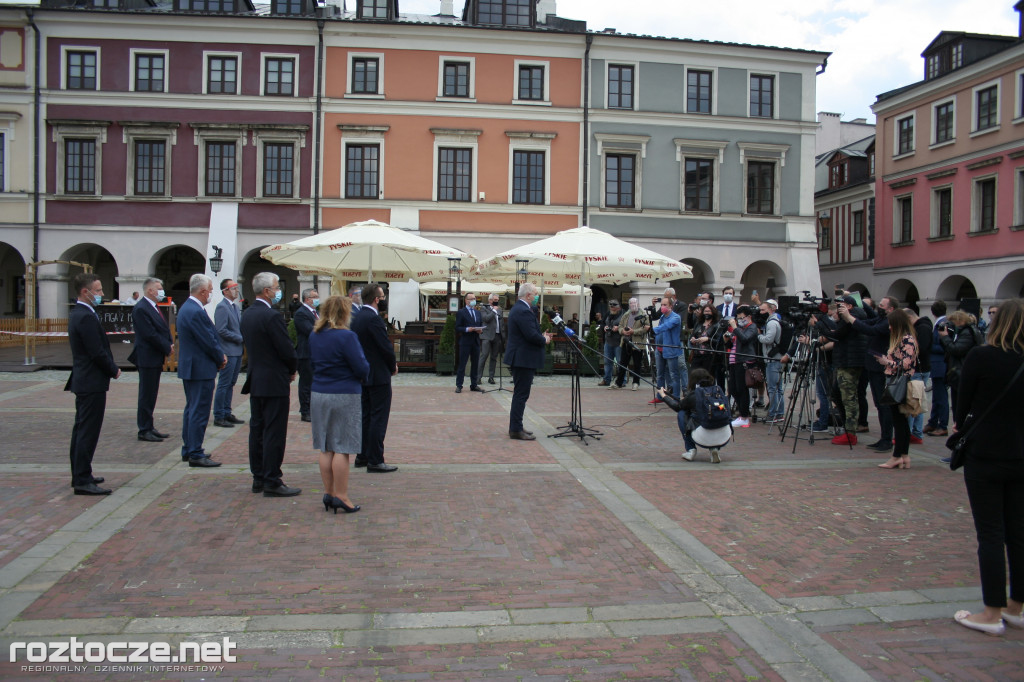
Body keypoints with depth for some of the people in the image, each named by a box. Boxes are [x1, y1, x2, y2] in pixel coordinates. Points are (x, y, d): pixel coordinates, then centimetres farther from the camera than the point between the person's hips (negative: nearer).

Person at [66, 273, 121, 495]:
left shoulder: (77, 314, 13)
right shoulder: (86, 317, -19)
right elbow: (98, 353, -22)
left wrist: (110, 368, 9)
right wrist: (114, 370, -7)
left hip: (82, 382, 11)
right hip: (92, 383, -11)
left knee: (81, 430, 17)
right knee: (88, 432, -6)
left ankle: (79, 474, 26)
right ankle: (83, 481, -2)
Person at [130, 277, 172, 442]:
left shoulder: (154, 308, 15)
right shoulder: (141, 309, -16)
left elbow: (163, 329, 16)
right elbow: (150, 335, -21)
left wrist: (170, 345, -1)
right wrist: (168, 348, -13)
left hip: (156, 359, 10)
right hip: (148, 359, -10)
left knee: (151, 395, 14)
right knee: (147, 396, -2)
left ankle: (149, 428, 21)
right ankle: (144, 430, 5)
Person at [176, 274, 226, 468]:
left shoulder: (187, 308, 12)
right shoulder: (196, 312, -22)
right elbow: (209, 342, -20)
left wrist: (220, 355, 4)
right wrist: (221, 359, -4)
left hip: (190, 368, 11)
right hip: (200, 369, -11)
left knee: (192, 410, 18)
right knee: (199, 411, -5)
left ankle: (188, 450, 27)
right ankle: (196, 455, 0)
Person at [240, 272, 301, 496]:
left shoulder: (247, 314, 9)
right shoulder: (272, 316, -19)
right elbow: (287, 349, -19)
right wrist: (292, 370, 1)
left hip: (255, 381, 9)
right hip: (274, 383, -9)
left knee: (257, 430, 13)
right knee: (274, 433, -3)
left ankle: (258, 478, 21)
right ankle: (272, 482, 1)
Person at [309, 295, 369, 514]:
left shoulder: (314, 336, 7)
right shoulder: (346, 336, -15)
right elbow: (362, 368, -15)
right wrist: (362, 374, 6)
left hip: (318, 395, 7)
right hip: (344, 397, -7)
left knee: (326, 448, 12)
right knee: (342, 448, -1)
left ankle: (328, 493, 18)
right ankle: (340, 496, 3)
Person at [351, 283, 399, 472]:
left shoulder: (356, 318, 9)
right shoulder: (373, 318, -19)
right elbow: (386, 346, -20)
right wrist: (393, 366, -2)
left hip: (363, 374, 9)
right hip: (379, 375, -9)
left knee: (365, 416, 16)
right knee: (379, 418, -4)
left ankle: (362, 456, 23)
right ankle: (375, 461, -1)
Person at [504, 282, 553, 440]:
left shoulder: (518, 308, 15)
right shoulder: (524, 311, -19)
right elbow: (532, 336, -25)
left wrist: (542, 336, 8)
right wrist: (544, 340, -7)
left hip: (520, 359, 11)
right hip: (524, 359, -11)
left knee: (520, 395, 16)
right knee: (521, 395, -6)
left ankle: (515, 426, 23)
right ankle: (516, 430, -2)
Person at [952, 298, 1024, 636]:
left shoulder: (981, 357, -14)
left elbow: (962, 406, -4)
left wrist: (963, 428, 14)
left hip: (985, 458, -5)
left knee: (991, 534, 1)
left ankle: (992, 614, 7)